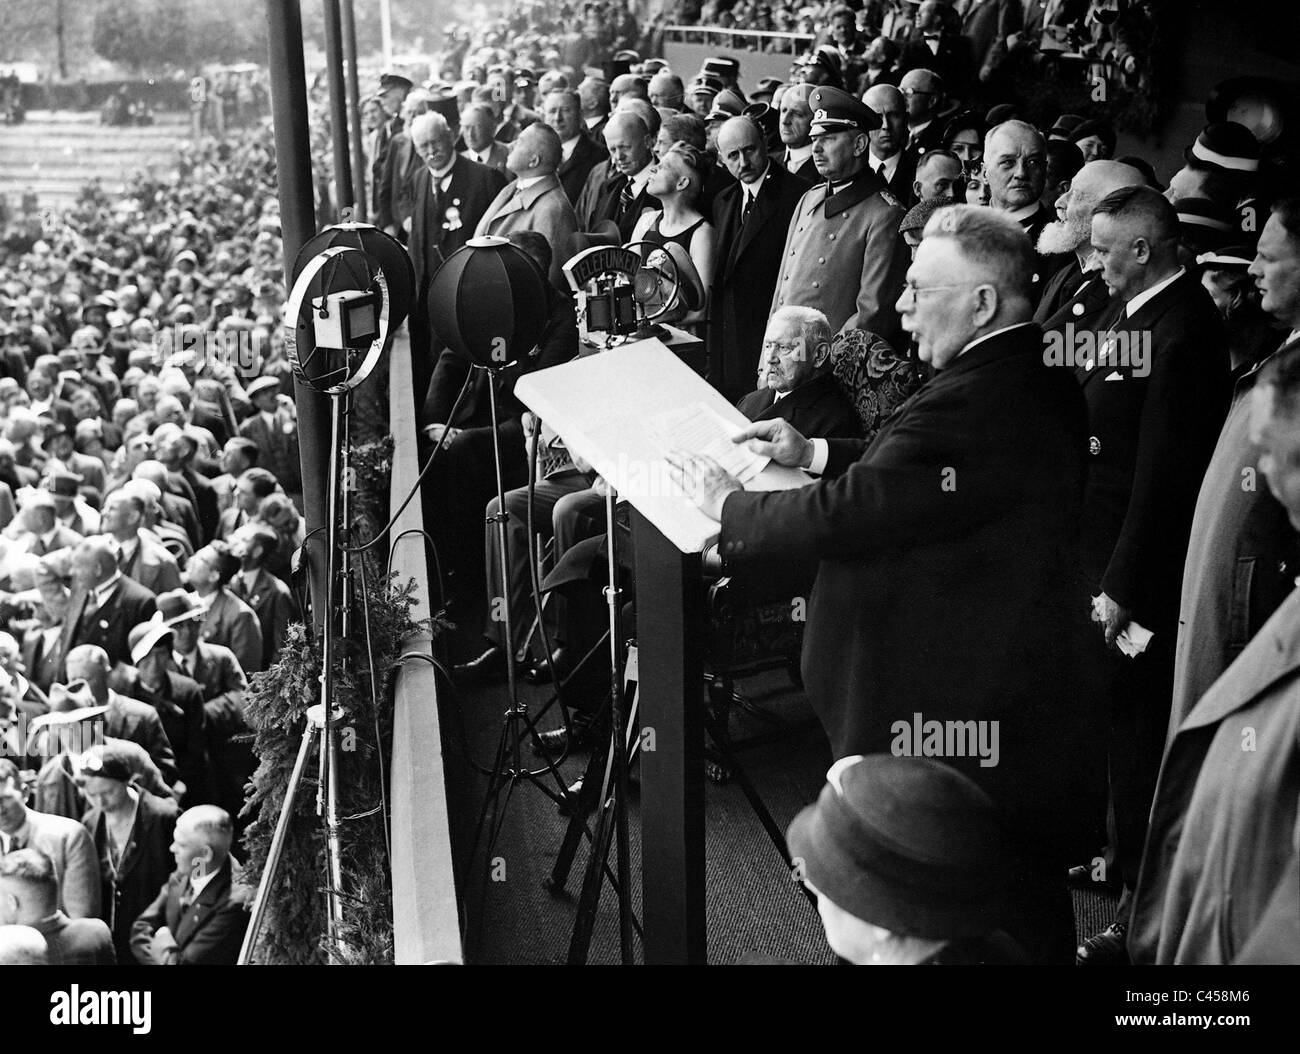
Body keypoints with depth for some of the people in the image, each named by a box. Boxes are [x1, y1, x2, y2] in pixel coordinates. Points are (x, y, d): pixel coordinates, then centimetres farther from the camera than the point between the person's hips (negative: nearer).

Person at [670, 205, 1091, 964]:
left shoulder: (974, 402, -29)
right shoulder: (1041, 379, 4)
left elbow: (847, 514, -27)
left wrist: (728, 505, -12)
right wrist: (818, 453, 5)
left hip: (958, 716, -9)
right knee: (1029, 902, 23)